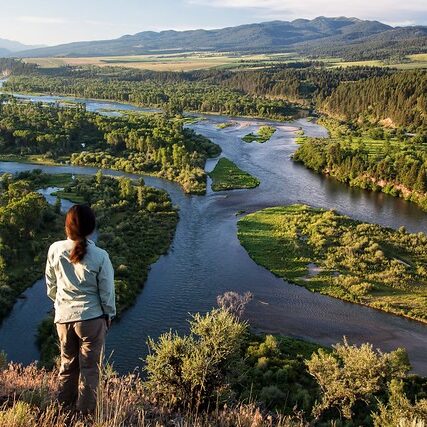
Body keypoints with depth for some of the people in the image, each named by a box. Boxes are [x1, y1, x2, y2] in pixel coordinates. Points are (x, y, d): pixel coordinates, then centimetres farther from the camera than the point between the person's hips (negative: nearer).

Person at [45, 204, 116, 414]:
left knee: (68, 362, 23)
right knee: (90, 365, 14)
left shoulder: (55, 250, -11)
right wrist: (109, 314, 8)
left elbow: (51, 285, 3)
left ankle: (65, 403, 37)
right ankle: (86, 408, 24)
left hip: (63, 316, 3)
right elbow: (107, 291, -9)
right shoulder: (99, 256, -19)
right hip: (91, 317, -3)